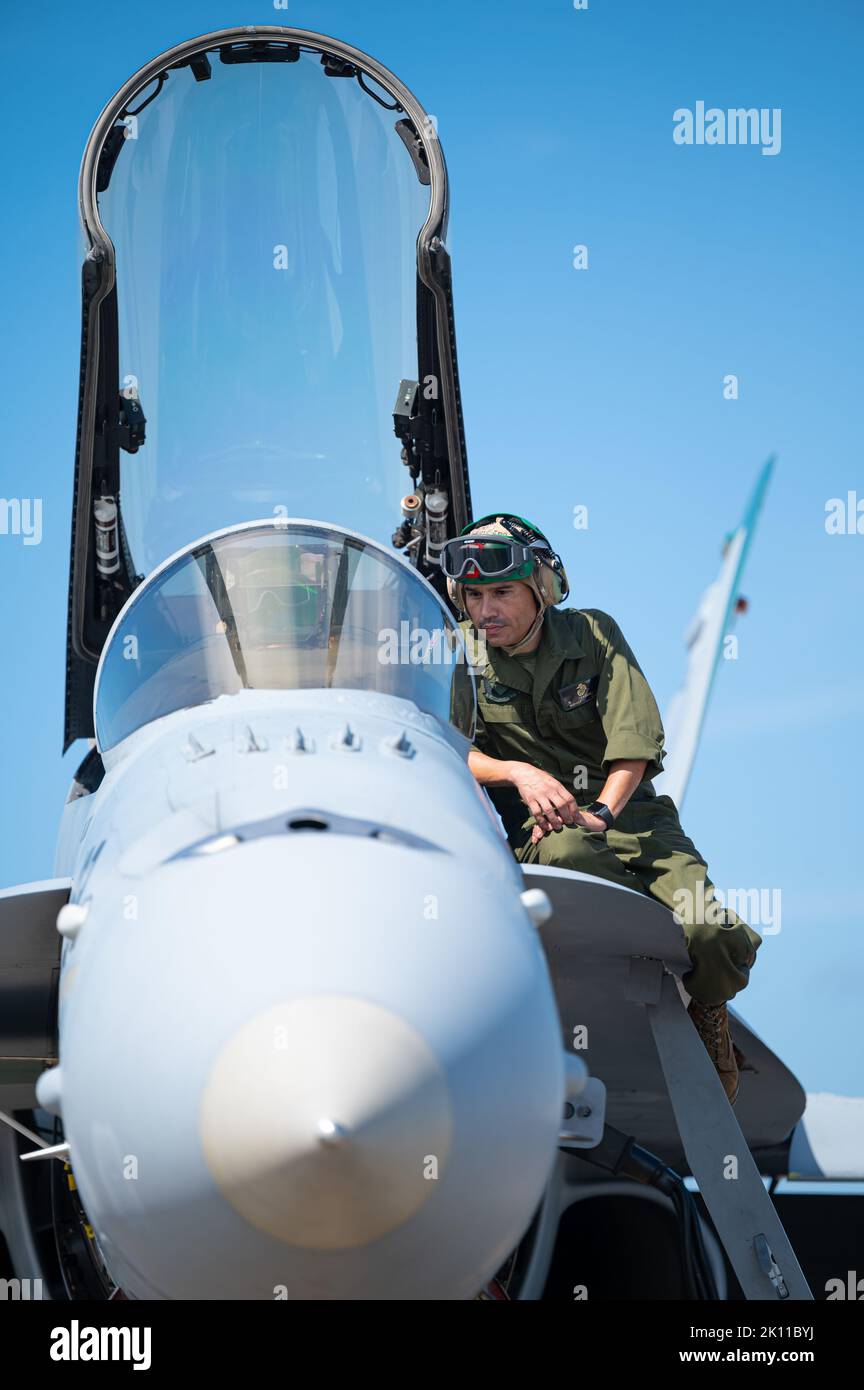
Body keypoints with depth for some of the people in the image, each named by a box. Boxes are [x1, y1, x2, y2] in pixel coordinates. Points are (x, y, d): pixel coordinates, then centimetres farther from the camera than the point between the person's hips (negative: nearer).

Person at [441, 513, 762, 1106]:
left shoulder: (594, 634, 3)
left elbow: (637, 740, -5)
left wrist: (602, 812, -20)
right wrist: (517, 773, -20)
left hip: (631, 812, 1)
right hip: (542, 825, -1)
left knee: (712, 935, -25)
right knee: (569, 852, -42)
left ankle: (707, 1014, 9)